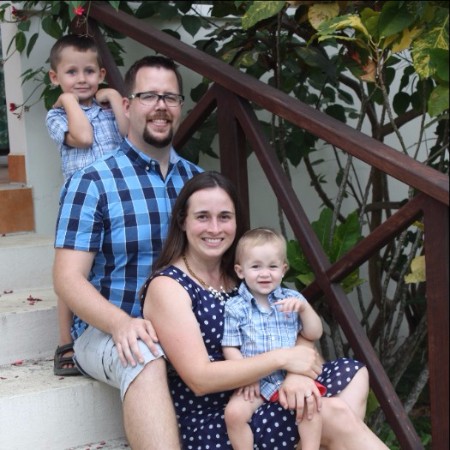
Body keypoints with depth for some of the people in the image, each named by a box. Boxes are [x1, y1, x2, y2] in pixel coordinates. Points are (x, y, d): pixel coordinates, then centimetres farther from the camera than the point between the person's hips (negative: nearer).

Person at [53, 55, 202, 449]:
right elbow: (69, 277, -10)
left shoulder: (196, 179, 11)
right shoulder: (93, 183, -5)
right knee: (146, 362, -38)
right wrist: (122, 323, -29)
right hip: (107, 330, -4)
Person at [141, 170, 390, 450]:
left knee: (355, 376, -4)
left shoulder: (239, 275, 9)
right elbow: (200, 378, -21)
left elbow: (299, 333, 4)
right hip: (207, 425, -8)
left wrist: (296, 371, -18)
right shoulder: (167, 287, -12)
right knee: (337, 416, -21)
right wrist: (283, 358, -19)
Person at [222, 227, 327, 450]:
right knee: (234, 413, -24)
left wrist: (304, 307, -11)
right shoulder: (235, 308, -1)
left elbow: (314, 335, 5)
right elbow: (230, 349, -2)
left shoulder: (292, 299, 7)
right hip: (255, 381, -1)